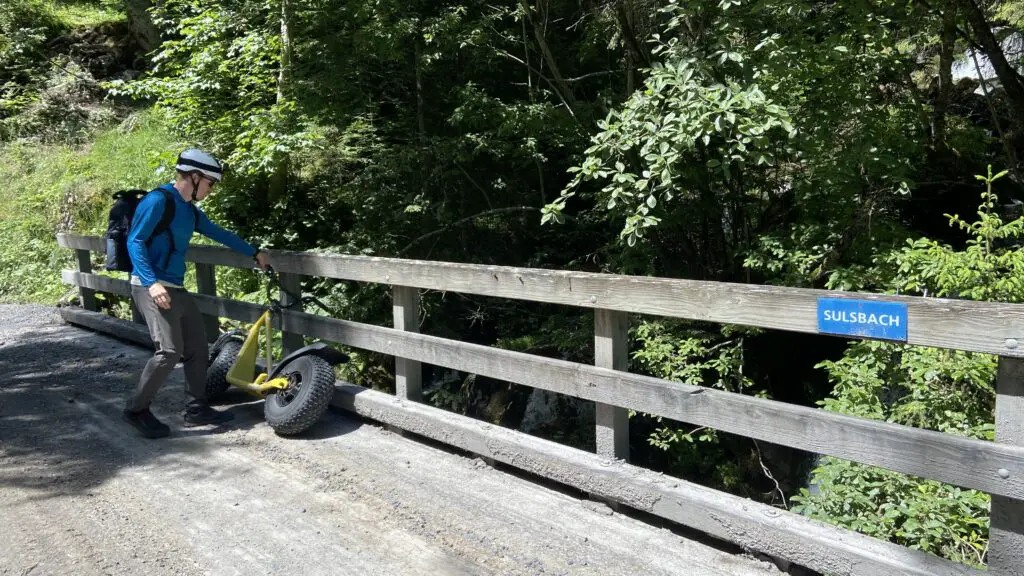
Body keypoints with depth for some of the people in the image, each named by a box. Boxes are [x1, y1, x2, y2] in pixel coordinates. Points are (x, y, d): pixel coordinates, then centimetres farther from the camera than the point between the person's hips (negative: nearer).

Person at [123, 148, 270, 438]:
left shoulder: (189, 210, 15)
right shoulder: (158, 201, -12)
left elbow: (219, 233, 27)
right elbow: (135, 242, -16)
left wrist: (254, 253, 32)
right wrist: (152, 283, -27)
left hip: (177, 288, 9)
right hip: (153, 287, -9)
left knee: (198, 348, 9)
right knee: (170, 350, -16)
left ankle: (196, 409, 19)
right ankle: (136, 409, 0)